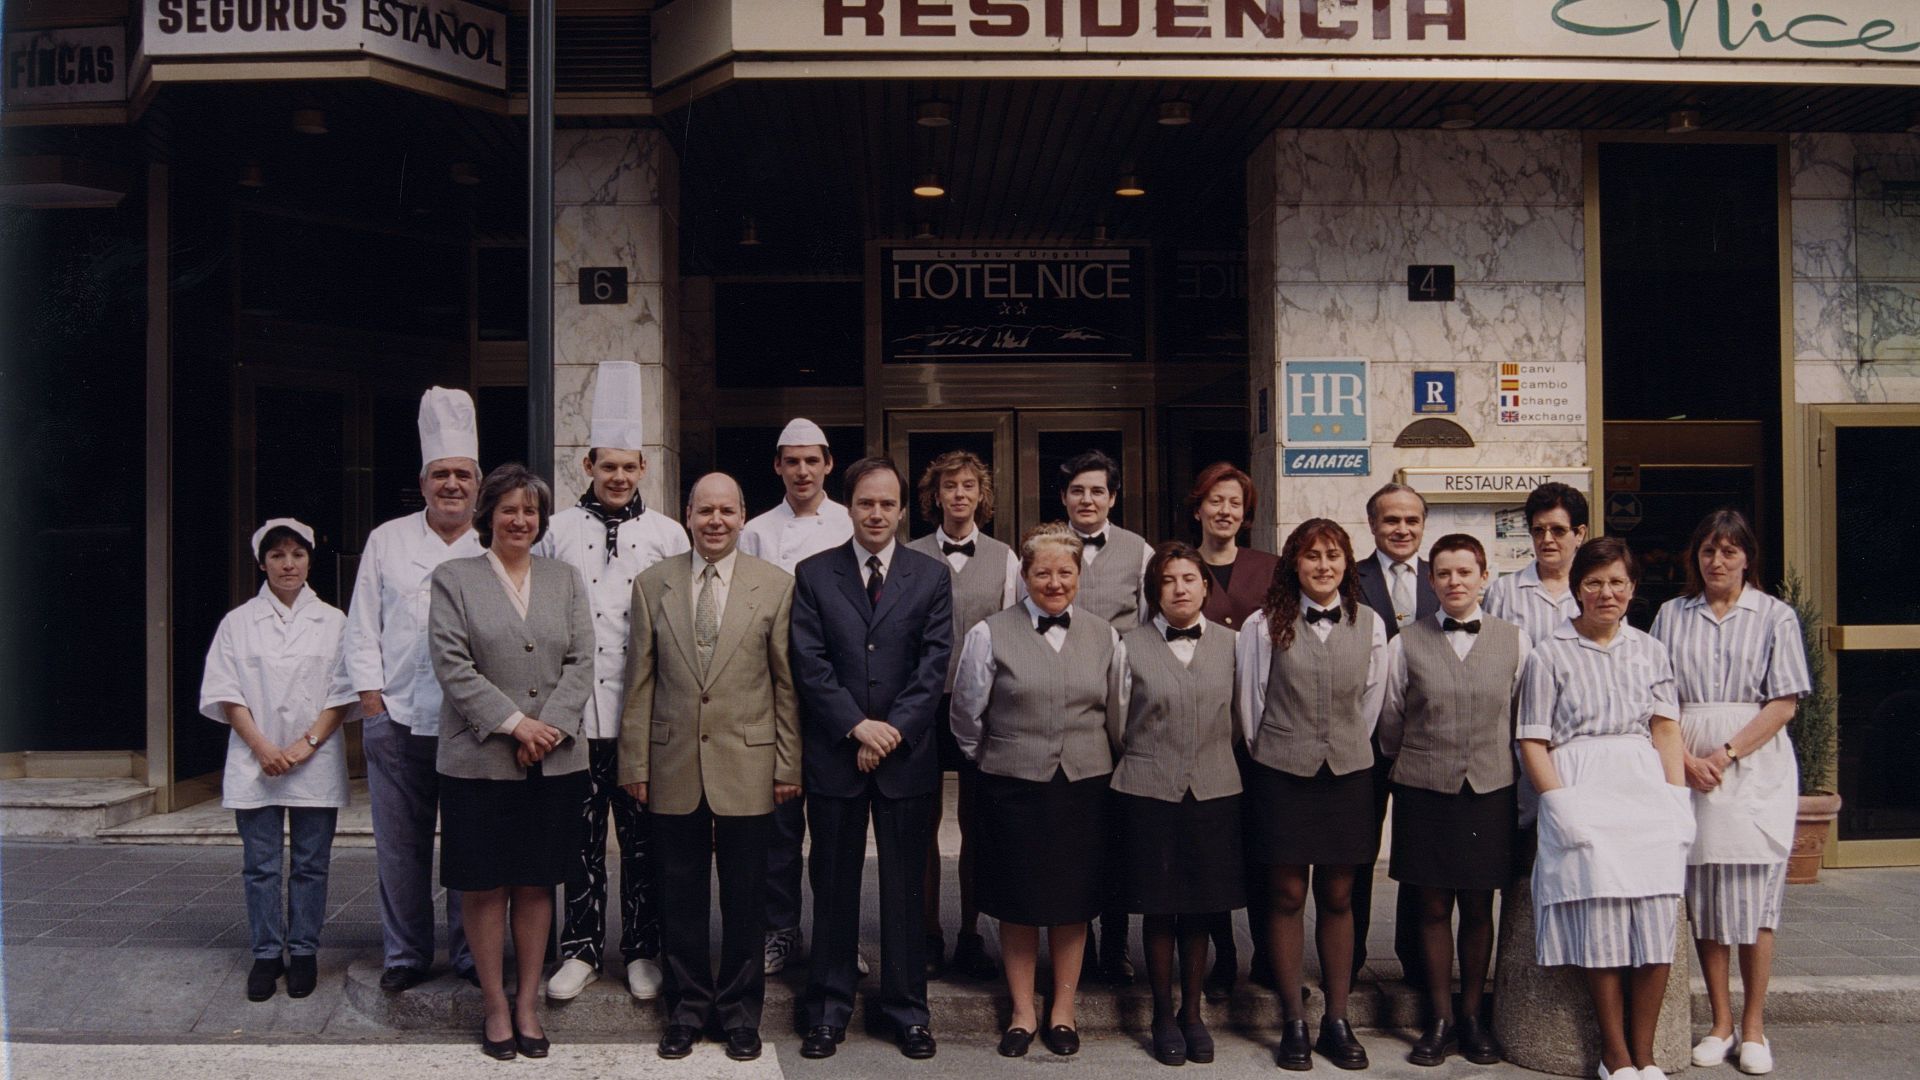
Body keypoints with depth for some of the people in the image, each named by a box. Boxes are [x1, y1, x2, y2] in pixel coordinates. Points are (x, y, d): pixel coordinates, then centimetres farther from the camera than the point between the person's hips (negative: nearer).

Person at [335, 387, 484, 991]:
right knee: (401, 846, 7)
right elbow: (362, 629, 9)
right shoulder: (387, 541, 9)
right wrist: (371, 697, 1)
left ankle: (471, 954, 18)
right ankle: (405, 954, 20)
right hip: (396, 717, 1)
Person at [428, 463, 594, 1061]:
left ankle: (528, 1002, 18)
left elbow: (581, 663, 4)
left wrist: (550, 728, -10)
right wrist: (514, 724, -13)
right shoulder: (453, 578, 3)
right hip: (480, 760, -2)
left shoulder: (566, 580, 12)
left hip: (553, 761, 2)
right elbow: (453, 665, -6)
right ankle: (495, 1005, 16)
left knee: (536, 883, 8)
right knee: (485, 886, 4)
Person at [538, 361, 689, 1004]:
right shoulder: (556, 531, 6)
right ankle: (580, 950, 20)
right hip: (575, 712, 0)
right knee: (581, 837, 7)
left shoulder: (668, 535, 5)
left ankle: (642, 951, 19)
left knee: (643, 838, 6)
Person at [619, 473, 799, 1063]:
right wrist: (635, 764, 3)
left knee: (744, 898, 8)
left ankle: (740, 1011, 23)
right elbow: (640, 680, 5)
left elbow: (787, 682, 1)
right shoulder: (653, 584, 5)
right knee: (680, 897, 9)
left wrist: (789, 764, -1)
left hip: (746, 765, -1)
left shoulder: (775, 585, 0)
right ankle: (687, 1008, 24)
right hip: (674, 767, 1)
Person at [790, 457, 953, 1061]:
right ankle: (828, 1010, 19)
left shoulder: (932, 576, 6)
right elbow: (809, 663, -3)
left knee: (905, 890, 7)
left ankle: (907, 1010, 19)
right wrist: (856, 725, -13)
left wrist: (893, 731, -11)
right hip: (833, 755, 0)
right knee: (834, 888, 8)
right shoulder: (813, 574, 4)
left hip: (907, 757, 0)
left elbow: (934, 665, -1)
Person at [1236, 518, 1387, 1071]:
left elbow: (1372, 699, 11)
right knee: (1287, 896, 3)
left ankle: (1337, 1021, 17)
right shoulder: (1263, 625, -4)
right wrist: (1269, 754, 8)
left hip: (1348, 774, 2)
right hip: (1281, 775, -2)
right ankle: (1293, 1023, 12)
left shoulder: (1369, 624, 3)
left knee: (1338, 898, 8)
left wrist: (1348, 750, 13)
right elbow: (1248, 700, 2)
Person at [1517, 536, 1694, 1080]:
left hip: (1645, 786, 3)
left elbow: (1666, 728, 11)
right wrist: (1561, 805, -10)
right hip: (1581, 790, -3)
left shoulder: (1650, 651, 17)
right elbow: (1532, 742, 1)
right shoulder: (1551, 655, 6)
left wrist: (1676, 797, -1)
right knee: (1601, 912, -11)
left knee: (1657, 915, -9)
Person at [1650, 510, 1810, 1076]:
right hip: (1689, 768, 2)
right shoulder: (1671, 614, 10)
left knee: (1754, 896, 0)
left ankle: (1753, 1025, 11)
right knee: (1703, 896, 4)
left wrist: (1728, 752, -13)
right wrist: (1685, 759, -9)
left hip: (1756, 768, -2)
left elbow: (1784, 702, -4)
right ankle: (1720, 1023, 14)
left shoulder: (1775, 616, 3)